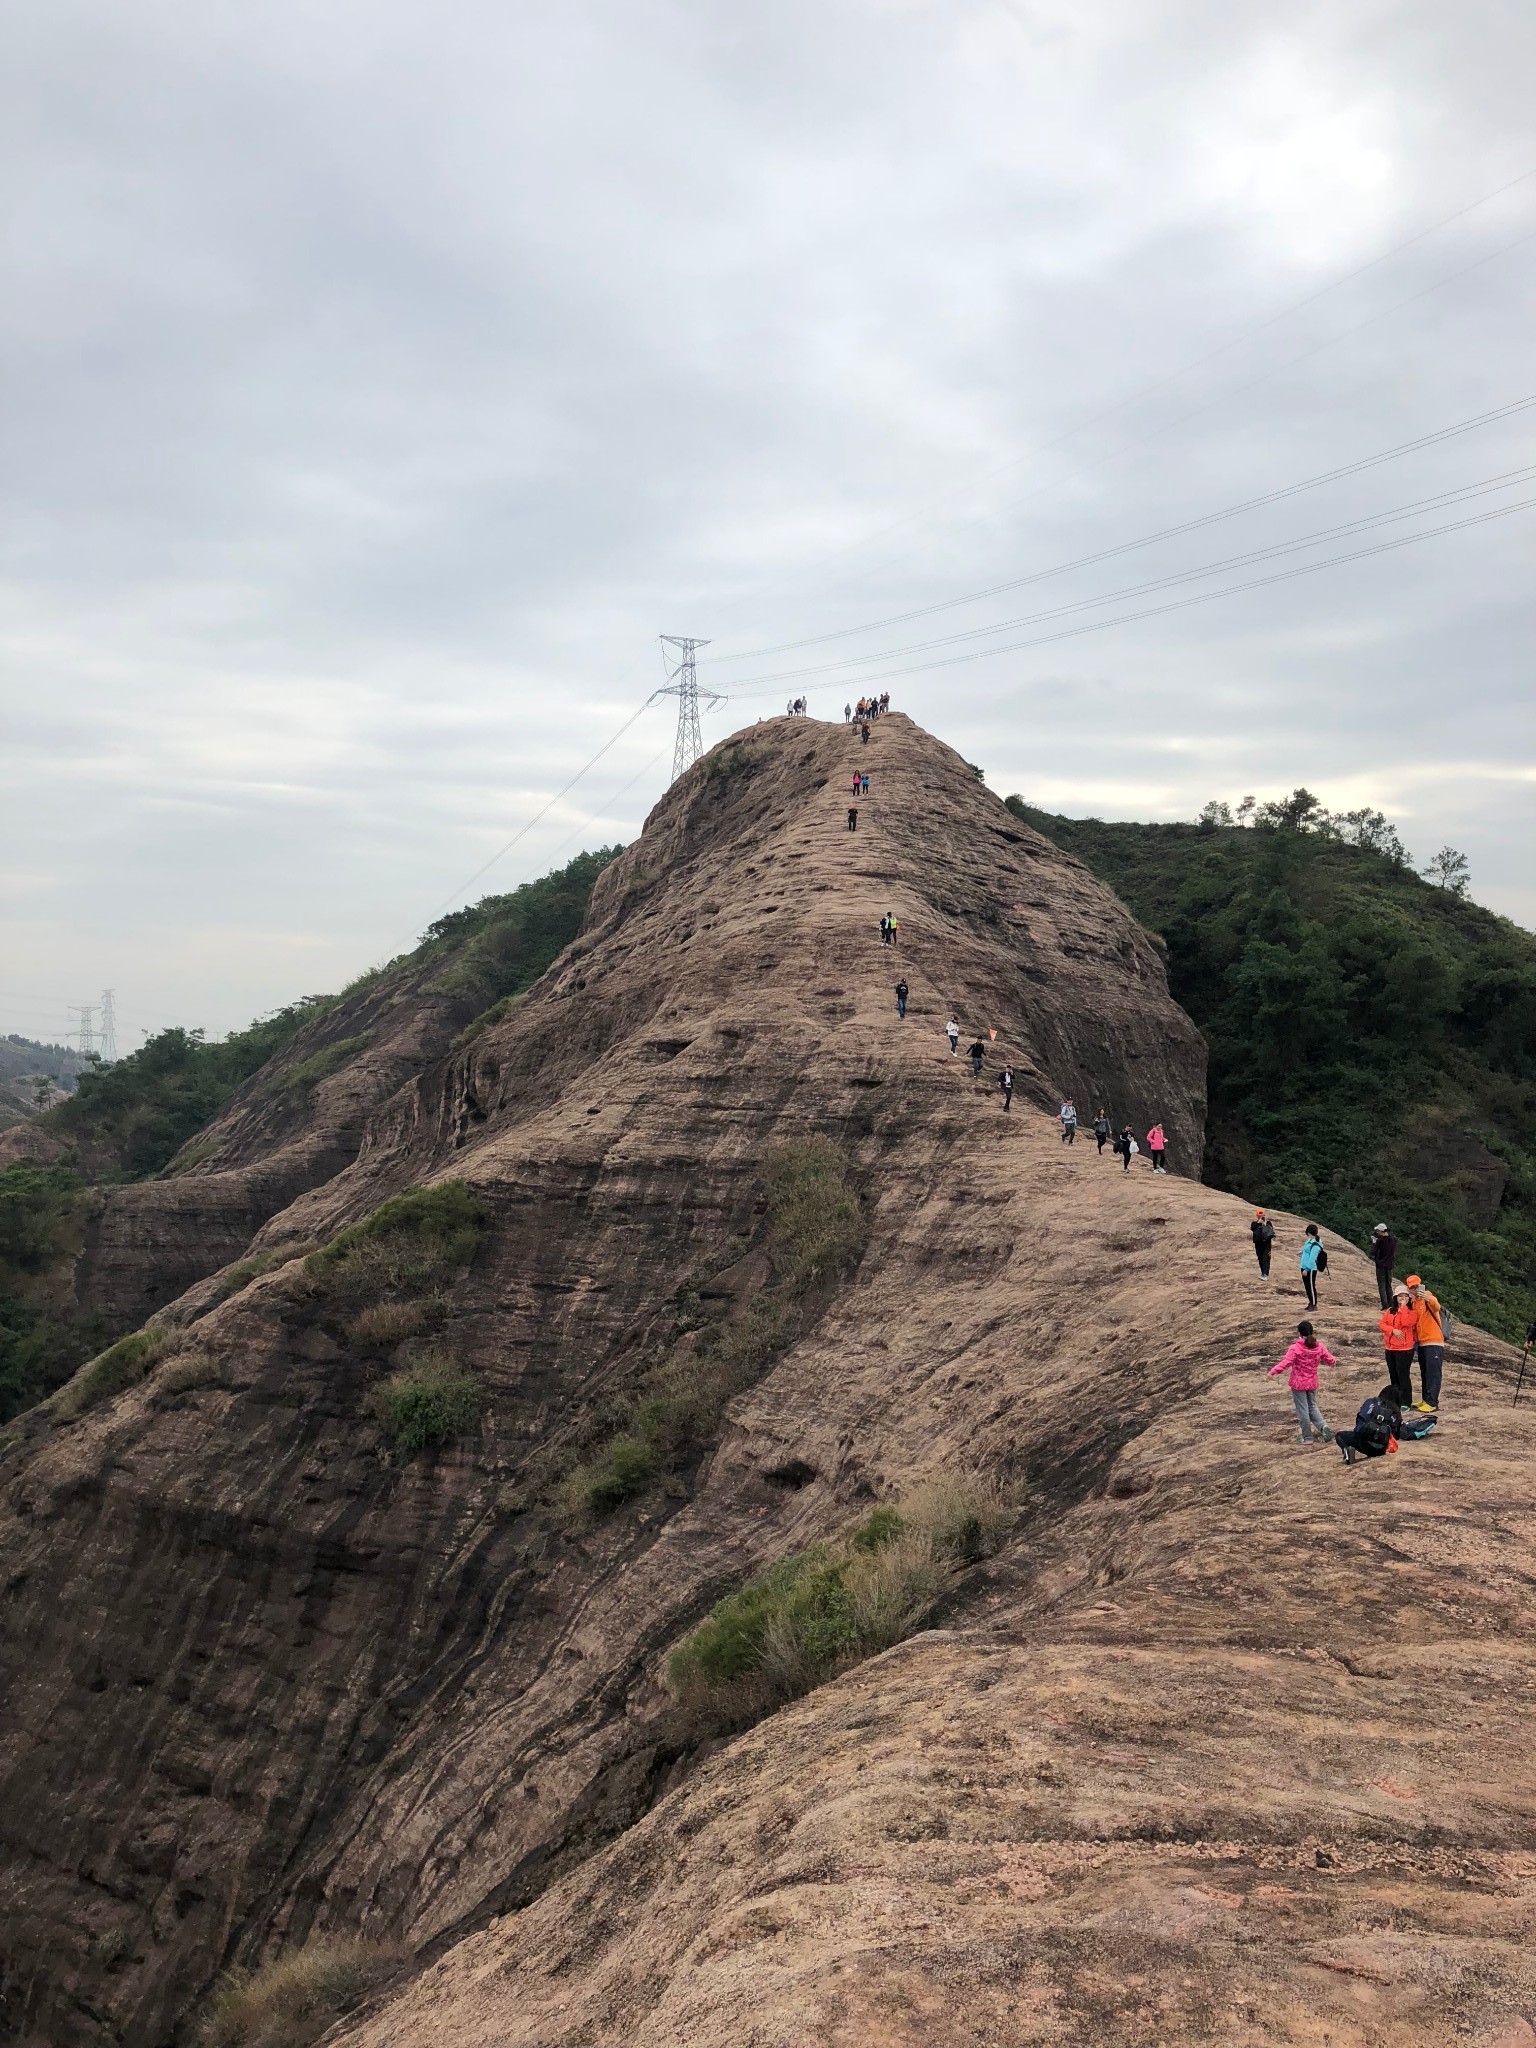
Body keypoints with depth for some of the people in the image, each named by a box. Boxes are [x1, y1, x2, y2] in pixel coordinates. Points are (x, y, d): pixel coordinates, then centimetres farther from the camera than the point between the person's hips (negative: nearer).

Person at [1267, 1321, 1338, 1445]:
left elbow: (1286, 1363, -27)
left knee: (1302, 1410, 6)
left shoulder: (1295, 1348, -20)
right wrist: (1334, 1361, 28)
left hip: (1298, 1384, -5)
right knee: (1312, 1406, 21)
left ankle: (1307, 1437, 14)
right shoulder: (1320, 1347, -4)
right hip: (1312, 1383, 5)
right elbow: (1331, 1360, 4)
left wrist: (1273, 1371, -21)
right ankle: (1323, 1427, -2)